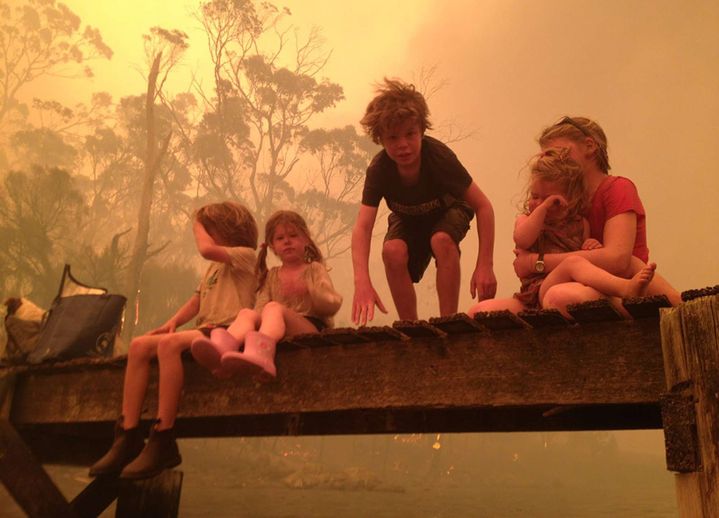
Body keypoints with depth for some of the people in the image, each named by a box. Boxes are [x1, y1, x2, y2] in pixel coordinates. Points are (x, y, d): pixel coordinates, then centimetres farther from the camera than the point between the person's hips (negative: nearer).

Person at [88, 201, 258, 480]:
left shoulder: (246, 255, 1)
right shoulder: (215, 266, 30)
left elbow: (206, 249, -18)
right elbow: (197, 300, 21)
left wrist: (198, 226, 2)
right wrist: (172, 322, 3)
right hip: (204, 330, 9)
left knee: (169, 343, -34)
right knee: (139, 345, -10)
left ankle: (162, 442, -32)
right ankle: (128, 437, -16)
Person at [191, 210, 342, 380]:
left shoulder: (314, 269, 16)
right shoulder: (271, 276, 27)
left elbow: (333, 305, 2)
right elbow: (260, 307, 14)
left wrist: (308, 290, -14)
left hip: (312, 328, -4)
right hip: (281, 331, 4)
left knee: (273, 308, -31)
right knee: (247, 312, -22)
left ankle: (260, 353, -65)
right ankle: (223, 348, -56)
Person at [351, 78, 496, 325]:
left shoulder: (439, 156, -35)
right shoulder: (379, 169, -29)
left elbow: (483, 206, -29)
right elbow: (363, 226, -39)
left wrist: (485, 266, -37)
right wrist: (362, 282, -56)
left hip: (448, 211, -2)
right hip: (409, 219, 2)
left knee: (442, 240, -34)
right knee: (393, 251, -28)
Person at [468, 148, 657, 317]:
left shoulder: (580, 223, 20)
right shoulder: (527, 219, 16)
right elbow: (522, 240, -8)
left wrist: (593, 248, 5)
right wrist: (543, 208, -6)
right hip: (538, 290, 1)